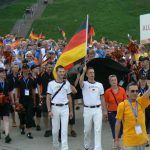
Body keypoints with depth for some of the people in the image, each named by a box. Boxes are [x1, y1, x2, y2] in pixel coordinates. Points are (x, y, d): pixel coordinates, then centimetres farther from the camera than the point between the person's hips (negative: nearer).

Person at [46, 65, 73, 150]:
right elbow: (48, 98, 1)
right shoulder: (51, 84, 0)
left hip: (65, 108, 1)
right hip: (55, 108, -1)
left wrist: (71, 110, 11)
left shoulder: (67, 83, 5)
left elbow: (69, 97, 11)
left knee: (64, 130, -5)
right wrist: (49, 110, -7)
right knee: (55, 130, 7)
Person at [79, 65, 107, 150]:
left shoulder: (99, 85, 8)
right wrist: (83, 71, -37)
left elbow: (102, 98, 12)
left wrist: (105, 110, 10)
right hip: (87, 109, -1)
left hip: (98, 109, 1)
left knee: (98, 130, -5)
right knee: (87, 130, 10)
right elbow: (81, 82, -27)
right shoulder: (85, 84, -1)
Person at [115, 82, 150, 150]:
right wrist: (116, 139, -3)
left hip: (142, 140, 4)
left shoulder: (141, 102, 1)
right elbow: (118, 123, -4)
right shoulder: (122, 105, -8)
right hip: (129, 141, -4)